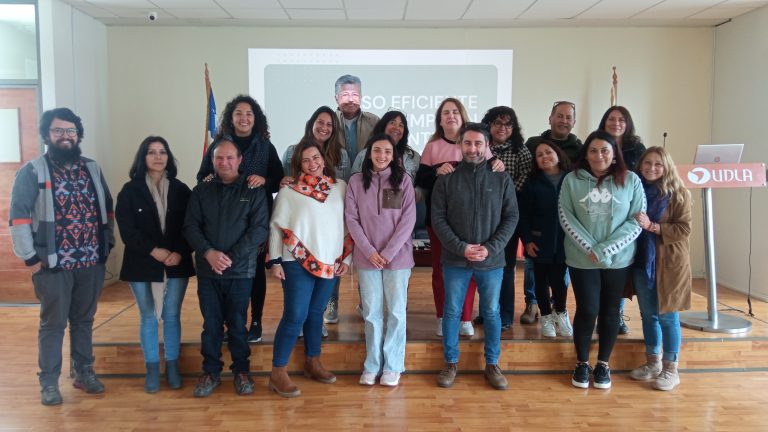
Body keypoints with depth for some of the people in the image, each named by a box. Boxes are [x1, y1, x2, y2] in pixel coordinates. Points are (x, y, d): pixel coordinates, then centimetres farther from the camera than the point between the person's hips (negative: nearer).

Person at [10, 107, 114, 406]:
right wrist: (30, 258, -11)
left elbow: (107, 210, 15)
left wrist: (108, 244, 8)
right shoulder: (32, 171, -4)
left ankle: (84, 372, 29)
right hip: (53, 265, -4)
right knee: (53, 323, 7)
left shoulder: (92, 169, 10)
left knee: (84, 320, 15)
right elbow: (18, 217, -8)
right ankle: (49, 381, 20)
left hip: (91, 263, 4)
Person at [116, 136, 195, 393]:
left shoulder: (180, 190, 4)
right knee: (148, 317, 8)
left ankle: (173, 367, 19)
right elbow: (126, 230, -6)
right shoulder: (130, 191, 0)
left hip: (176, 264, 1)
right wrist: (153, 251, -17)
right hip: (142, 264, -1)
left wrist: (180, 253, -14)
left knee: (172, 316, 7)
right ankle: (152, 369, 19)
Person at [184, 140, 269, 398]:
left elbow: (259, 228, -6)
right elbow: (191, 226, 2)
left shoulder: (254, 191, 1)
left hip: (240, 270, -2)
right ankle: (211, 372, 23)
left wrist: (231, 257, -14)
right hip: (207, 270, 2)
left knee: (237, 324, 6)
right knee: (211, 324, 9)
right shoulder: (201, 191, 9)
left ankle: (241, 371, 22)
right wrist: (208, 252, -15)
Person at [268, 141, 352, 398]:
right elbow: (277, 226, -2)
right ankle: (278, 373, 3)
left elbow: (347, 224, 9)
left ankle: (313, 363, 29)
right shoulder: (289, 190, -3)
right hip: (298, 262, -4)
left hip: (330, 262, 4)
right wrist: (275, 260, -7)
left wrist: (346, 258, 7)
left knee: (316, 313, 14)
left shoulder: (340, 187, 6)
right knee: (295, 316, -7)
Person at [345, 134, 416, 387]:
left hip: (398, 256, -1)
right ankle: (372, 365, 19)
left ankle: (392, 366, 16)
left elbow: (408, 219, -4)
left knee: (396, 311, 5)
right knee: (371, 312, 7)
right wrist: (369, 251, -10)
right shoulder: (356, 181, 3)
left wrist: (389, 252, -11)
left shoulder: (403, 180, 0)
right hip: (366, 257, 1)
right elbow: (351, 219, 0)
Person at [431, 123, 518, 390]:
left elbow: (511, 217, -1)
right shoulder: (446, 179, -2)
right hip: (455, 260, 0)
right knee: (452, 312, 9)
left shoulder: (502, 180, 1)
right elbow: (438, 218, -5)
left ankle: (492, 364, 27)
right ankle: (451, 363, 25)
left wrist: (491, 248, -13)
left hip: (492, 260, 1)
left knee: (491, 313, 11)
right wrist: (461, 247, -15)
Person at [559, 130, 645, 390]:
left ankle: (603, 364, 27)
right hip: (581, 259, -1)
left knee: (610, 311, 10)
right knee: (587, 310, 2)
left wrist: (606, 249, -14)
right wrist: (590, 248, -14)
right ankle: (582, 363, 21)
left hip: (619, 259, 1)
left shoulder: (631, 180, -3)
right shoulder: (572, 180, -3)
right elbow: (566, 217, -5)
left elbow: (637, 220, -6)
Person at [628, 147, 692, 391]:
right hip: (641, 261, 4)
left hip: (669, 263, -4)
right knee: (648, 314, 13)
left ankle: (671, 369, 15)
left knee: (667, 316, 2)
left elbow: (684, 229, -12)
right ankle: (653, 363, 26)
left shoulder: (678, 193, -7)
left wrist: (652, 226, -21)